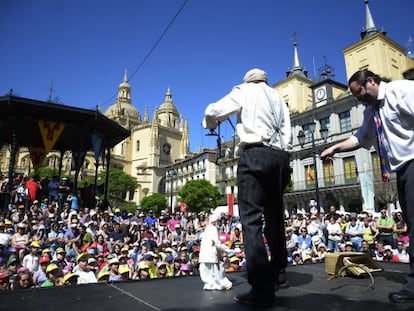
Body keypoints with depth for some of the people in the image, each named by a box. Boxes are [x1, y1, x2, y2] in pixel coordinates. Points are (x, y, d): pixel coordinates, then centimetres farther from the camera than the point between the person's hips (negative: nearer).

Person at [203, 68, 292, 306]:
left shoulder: (244, 90, 12)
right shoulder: (278, 97, 25)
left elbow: (212, 112, 8)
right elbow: (287, 132, 17)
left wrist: (211, 124, 29)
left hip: (256, 153, -6)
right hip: (280, 156, 7)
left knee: (252, 218, -10)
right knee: (275, 214, 15)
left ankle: (262, 288, -14)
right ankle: (277, 270, 27)